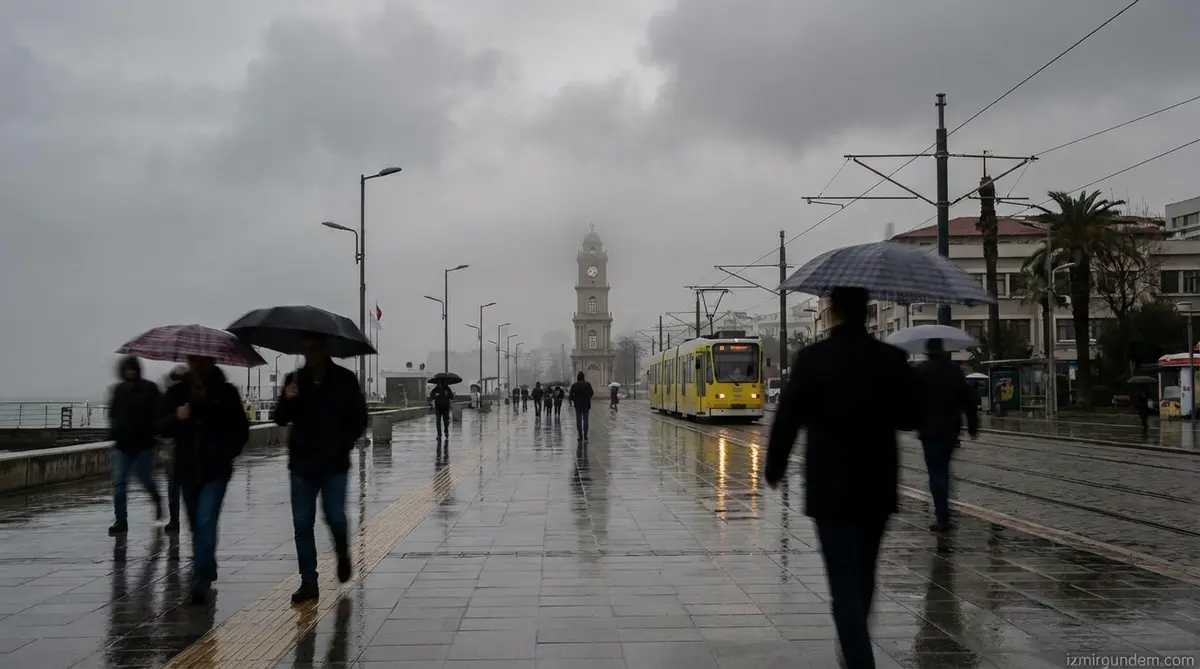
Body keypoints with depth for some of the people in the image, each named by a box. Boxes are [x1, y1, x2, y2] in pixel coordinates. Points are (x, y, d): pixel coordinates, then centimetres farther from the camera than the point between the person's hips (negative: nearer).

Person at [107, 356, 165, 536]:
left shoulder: (149, 389, -7)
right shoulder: (118, 390, 6)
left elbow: (157, 414, -9)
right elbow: (113, 414, 17)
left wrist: (153, 434, -18)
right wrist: (114, 432, 3)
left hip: (143, 444, -3)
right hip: (122, 444, 3)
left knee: (146, 478, 8)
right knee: (118, 483, -2)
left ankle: (157, 500, 40)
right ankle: (121, 521, 3)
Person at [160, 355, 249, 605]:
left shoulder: (226, 392, -2)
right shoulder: (177, 392, 4)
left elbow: (241, 429, 6)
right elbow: (163, 428, 3)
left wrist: (227, 452, -2)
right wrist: (176, 418, -17)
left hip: (215, 470, -4)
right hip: (187, 470, 4)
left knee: (206, 523, -15)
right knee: (197, 525, 15)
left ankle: (201, 579, -16)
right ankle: (207, 571, 34)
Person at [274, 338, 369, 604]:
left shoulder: (345, 379, -1)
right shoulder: (295, 379, 5)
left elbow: (359, 419, 4)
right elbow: (280, 419, 3)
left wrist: (343, 445, -8)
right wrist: (287, 400, -16)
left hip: (335, 464, -2)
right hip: (302, 464, 2)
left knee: (335, 517, -5)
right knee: (302, 524, 2)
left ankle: (342, 554, 27)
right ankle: (308, 582, 9)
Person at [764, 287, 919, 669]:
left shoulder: (811, 359, -10)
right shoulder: (892, 359, -4)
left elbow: (787, 419, -7)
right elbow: (909, 418, 2)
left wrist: (774, 469, 6)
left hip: (829, 488, -3)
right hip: (877, 487, 3)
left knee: (844, 583, 0)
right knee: (863, 575, 22)